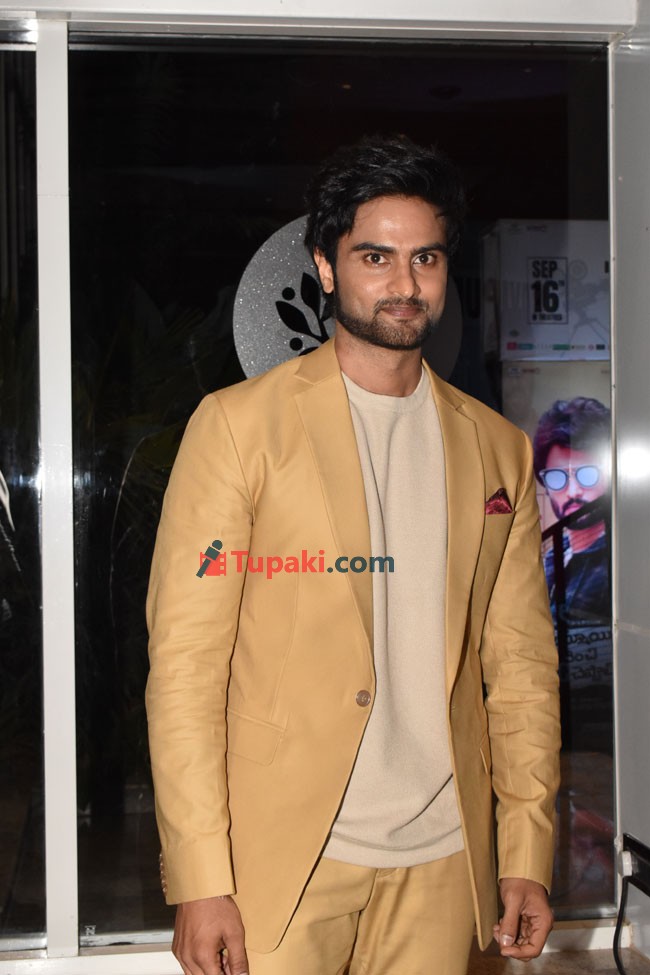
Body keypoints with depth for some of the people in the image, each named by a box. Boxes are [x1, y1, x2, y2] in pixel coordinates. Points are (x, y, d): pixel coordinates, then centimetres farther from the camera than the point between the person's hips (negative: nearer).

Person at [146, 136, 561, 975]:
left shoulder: (498, 449, 8)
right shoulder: (238, 424, -4)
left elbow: (521, 663, 10)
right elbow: (184, 661, -8)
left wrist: (527, 857, 5)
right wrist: (201, 880, -13)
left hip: (442, 860, 4)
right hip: (283, 859, -3)